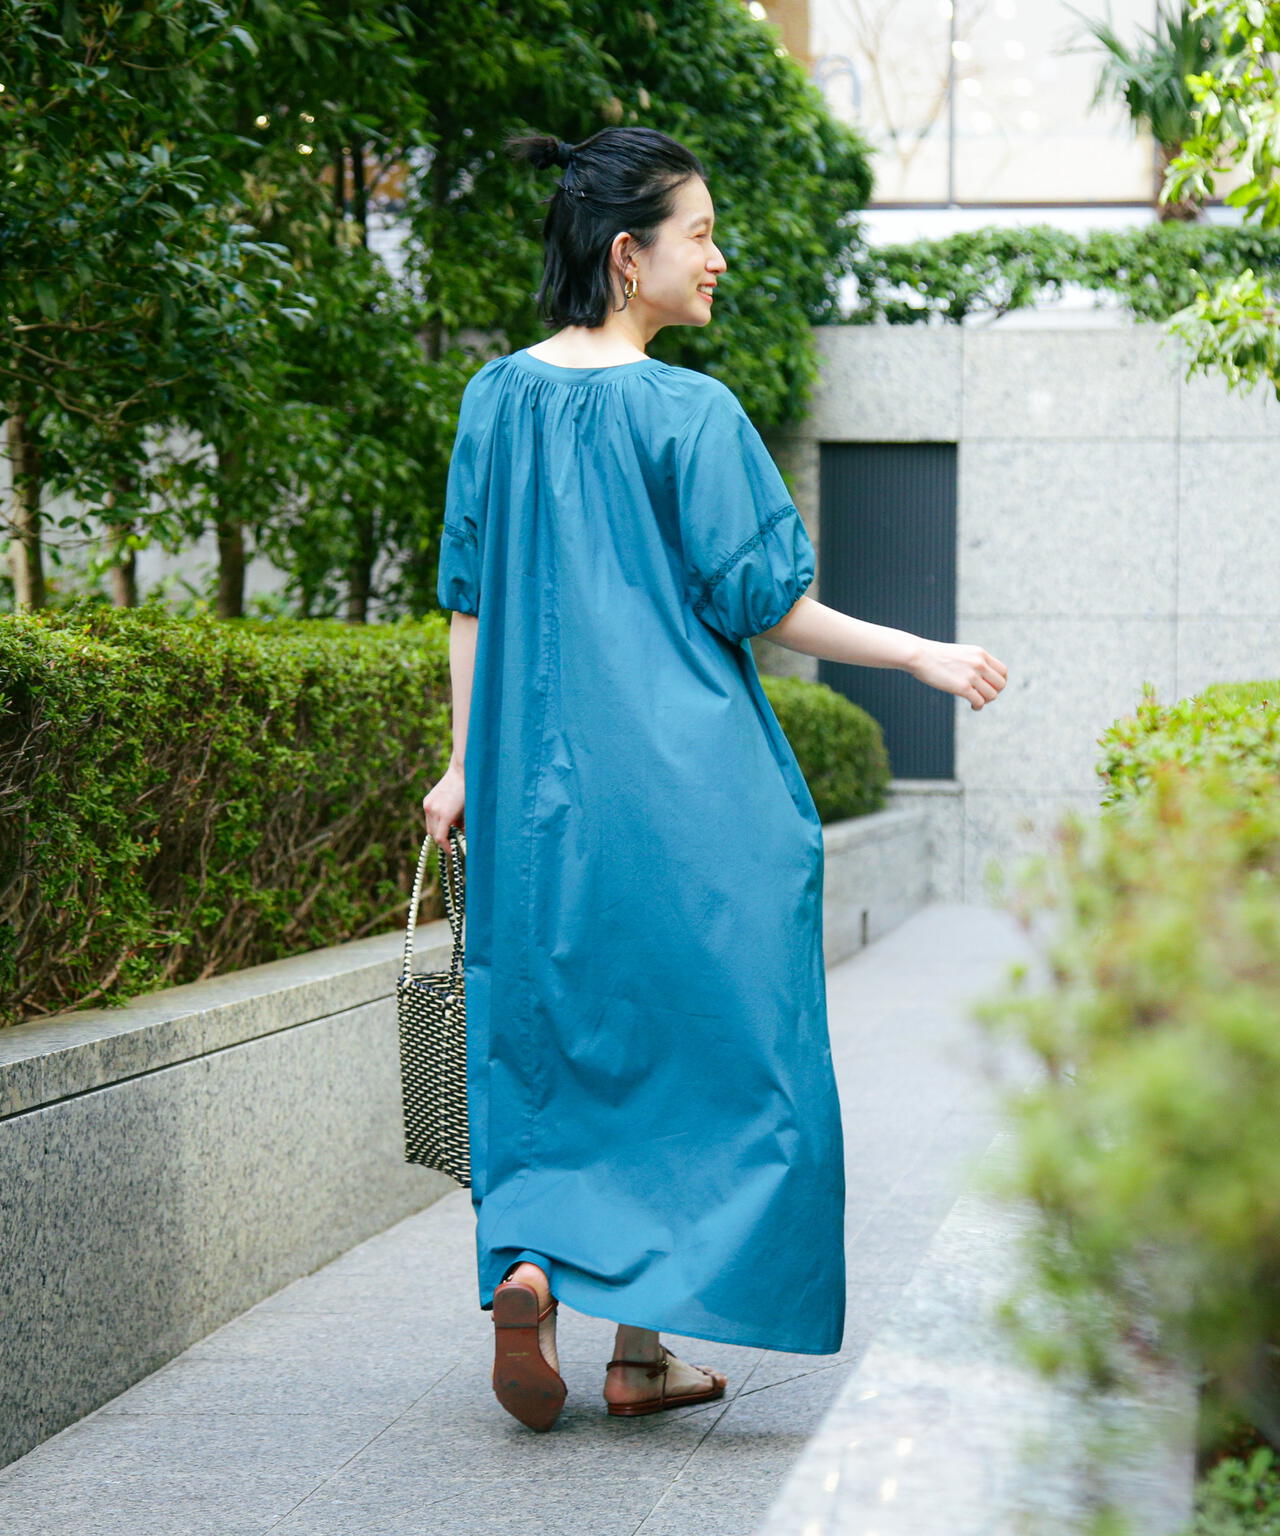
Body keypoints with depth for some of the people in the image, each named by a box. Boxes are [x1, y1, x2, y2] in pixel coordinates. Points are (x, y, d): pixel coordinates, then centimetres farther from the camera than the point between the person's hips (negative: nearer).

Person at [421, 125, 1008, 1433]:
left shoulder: (499, 397, 4)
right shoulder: (688, 413, -12)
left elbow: (468, 598, 8)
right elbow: (759, 605, -10)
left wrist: (467, 761, 15)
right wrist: (923, 655, -1)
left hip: (536, 778, 5)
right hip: (685, 776, -5)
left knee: (550, 1039, 14)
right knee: (691, 1039, 6)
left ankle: (527, 1267, -6)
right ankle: (645, 1345, 7)